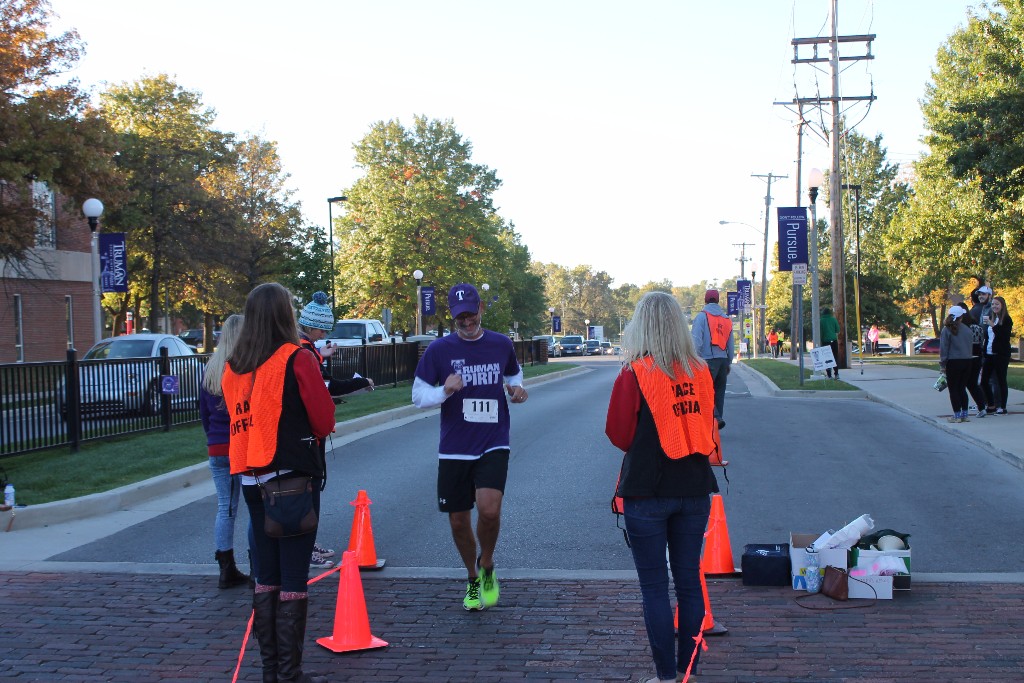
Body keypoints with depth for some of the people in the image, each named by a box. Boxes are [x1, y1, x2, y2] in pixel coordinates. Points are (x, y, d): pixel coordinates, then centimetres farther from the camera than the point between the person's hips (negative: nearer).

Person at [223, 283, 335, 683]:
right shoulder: (297, 359, -10)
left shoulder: (233, 367, 6)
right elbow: (324, 420, -7)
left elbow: (242, 416, 13)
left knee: (266, 575, 13)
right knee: (293, 577, 0)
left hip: (252, 477, 6)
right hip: (293, 474, -6)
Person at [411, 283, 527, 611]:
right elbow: (418, 395, 1)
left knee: (489, 509, -21)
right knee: (459, 520, 8)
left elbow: (514, 374, 23)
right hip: (454, 449, 1)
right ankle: (473, 579, 34)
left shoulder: (501, 345, 3)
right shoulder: (439, 349, -2)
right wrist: (444, 390, -19)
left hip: (493, 445, -1)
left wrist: (516, 388, 0)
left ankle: (487, 566, 9)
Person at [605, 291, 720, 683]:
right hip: (694, 489, 4)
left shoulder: (635, 374, -12)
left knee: (654, 587, 5)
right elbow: (708, 428, 11)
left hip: (648, 493, -4)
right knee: (689, 582, 13)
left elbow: (618, 435, -9)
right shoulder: (700, 371, 1)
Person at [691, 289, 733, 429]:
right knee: (719, 391, 12)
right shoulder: (726, 319, 14)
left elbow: (696, 340, -12)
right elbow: (730, 344, 16)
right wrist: (729, 362, 22)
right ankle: (718, 418, 14)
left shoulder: (702, 316, -3)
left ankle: (716, 417, -20)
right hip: (723, 360, 6)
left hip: (708, 360, -6)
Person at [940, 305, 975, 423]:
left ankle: (957, 415, 1)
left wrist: (942, 364, -3)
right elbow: (971, 345, 9)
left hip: (953, 362, -5)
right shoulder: (967, 329, 4)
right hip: (967, 361, 5)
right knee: (962, 388, 14)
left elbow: (943, 348, -9)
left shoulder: (947, 330, -9)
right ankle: (965, 414, 14)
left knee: (954, 390, 3)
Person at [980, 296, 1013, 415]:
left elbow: (1005, 336, -18)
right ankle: (991, 405, 16)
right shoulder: (991, 318, 14)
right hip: (989, 354, 7)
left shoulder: (1006, 320, -6)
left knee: (1001, 380, -2)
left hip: (1001, 355, -7)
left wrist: (993, 325, -26)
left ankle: (1002, 407, 5)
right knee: (984, 380, 5)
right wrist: (984, 353, 14)